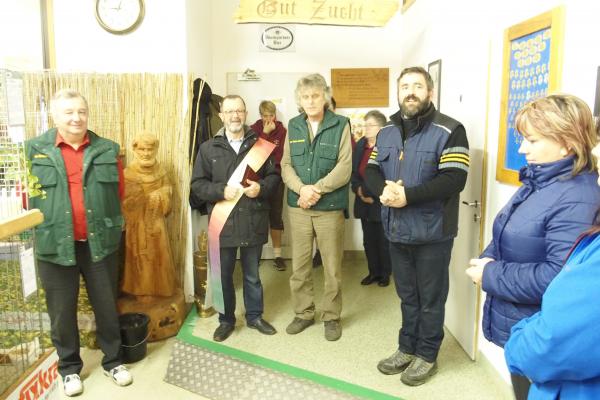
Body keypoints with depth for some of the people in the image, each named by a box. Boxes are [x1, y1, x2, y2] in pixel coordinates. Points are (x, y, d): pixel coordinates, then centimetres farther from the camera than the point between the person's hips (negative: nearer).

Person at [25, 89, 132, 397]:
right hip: (55, 244, -1)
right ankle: (69, 367, 33)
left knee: (106, 305, 13)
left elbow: (119, 191, 9)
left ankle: (113, 361, 32)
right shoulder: (35, 150, -1)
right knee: (62, 310, 12)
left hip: (99, 242, 1)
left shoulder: (107, 149, 3)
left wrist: (106, 221, 6)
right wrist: (41, 224, -1)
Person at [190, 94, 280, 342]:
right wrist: (222, 191, -17)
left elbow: (273, 176, 7)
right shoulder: (208, 148, 1)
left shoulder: (259, 144, 4)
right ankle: (226, 320, 31)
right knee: (223, 275, 12)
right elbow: (198, 184, -1)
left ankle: (254, 316, 34)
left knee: (252, 275, 16)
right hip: (223, 222, 0)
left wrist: (261, 187, -13)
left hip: (253, 222, 1)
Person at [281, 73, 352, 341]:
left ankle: (331, 317, 24)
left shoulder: (341, 125, -3)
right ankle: (303, 313, 28)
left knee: (332, 267, 7)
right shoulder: (293, 126, 8)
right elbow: (286, 165, 2)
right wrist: (302, 189, -16)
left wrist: (317, 189, -19)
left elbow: (344, 168, -10)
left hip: (330, 208, -3)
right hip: (297, 208, 3)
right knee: (299, 265, 12)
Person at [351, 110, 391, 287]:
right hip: (364, 203, 6)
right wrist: (358, 190, -7)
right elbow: (353, 171, 9)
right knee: (369, 241, 13)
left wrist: (368, 192, -16)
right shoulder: (360, 145, 8)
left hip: (381, 203, -6)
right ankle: (374, 272, 28)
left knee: (383, 241, 7)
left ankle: (385, 274, 24)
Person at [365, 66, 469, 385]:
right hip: (396, 230, 6)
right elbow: (370, 172, 6)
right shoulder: (386, 132, 10)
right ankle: (407, 349, 36)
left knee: (430, 298, 11)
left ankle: (427, 355, 28)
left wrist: (407, 195, -25)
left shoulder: (449, 130, -10)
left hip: (432, 232, -5)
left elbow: (454, 179, -20)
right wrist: (383, 189, -17)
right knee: (407, 295, 20)